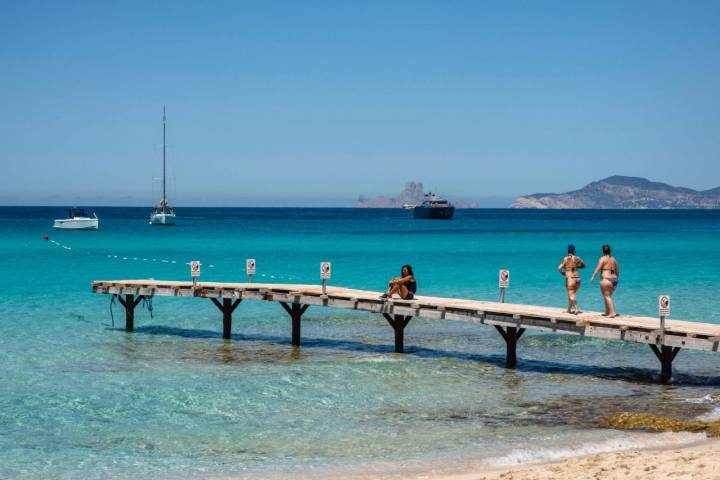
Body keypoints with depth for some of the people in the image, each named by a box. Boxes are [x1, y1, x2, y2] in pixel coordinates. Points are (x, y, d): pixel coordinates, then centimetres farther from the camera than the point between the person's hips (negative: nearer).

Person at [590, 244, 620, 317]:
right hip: (614, 280, 7)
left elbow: (598, 268, -17)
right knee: (608, 296, 20)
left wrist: (593, 277, -17)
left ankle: (612, 313, -18)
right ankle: (607, 312, 26)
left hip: (606, 279, -7)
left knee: (607, 297, -7)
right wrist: (615, 279, 29)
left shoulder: (603, 259, -4)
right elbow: (617, 271, 18)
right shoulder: (613, 259, 15)